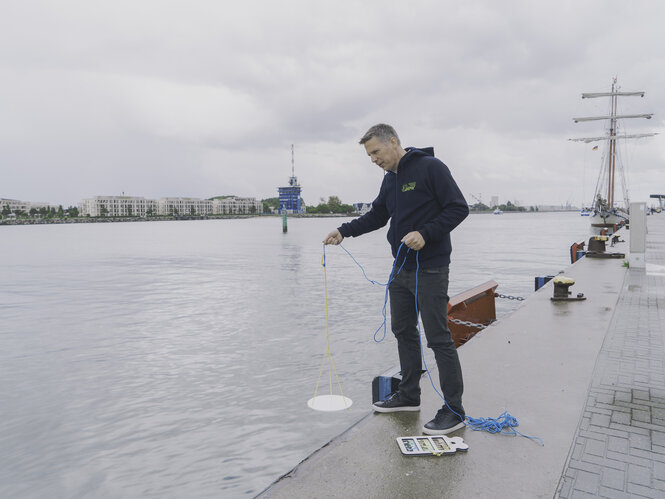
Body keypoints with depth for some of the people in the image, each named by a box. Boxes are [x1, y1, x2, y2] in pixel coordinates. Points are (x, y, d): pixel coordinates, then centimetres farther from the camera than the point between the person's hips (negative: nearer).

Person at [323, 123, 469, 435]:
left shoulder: (430, 167, -12)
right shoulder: (390, 178, 13)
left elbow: (458, 208, -15)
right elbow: (377, 215, 21)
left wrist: (425, 234, -24)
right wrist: (344, 231, 9)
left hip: (430, 269, -9)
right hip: (402, 267, 9)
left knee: (438, 337, -4)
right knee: (403, 330, 15)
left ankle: (454, 410, 7)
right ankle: (409, 395, 31)